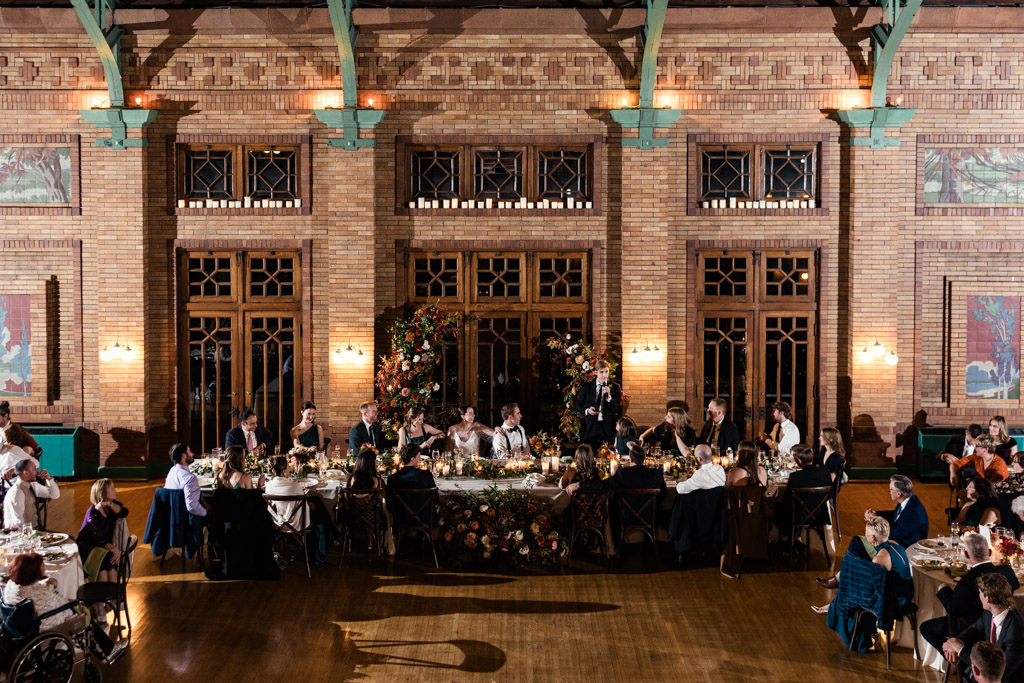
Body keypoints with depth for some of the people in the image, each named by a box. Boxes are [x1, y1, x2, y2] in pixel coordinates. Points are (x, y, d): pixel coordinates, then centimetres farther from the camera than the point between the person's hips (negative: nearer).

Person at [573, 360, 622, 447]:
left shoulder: (615, 387, 5)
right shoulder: (587, 387, 8)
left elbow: (618, 410, -2)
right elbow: (578, 405, 13)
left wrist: (609, 396, -17)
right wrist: (587, 410, -9)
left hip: (607, 428, -1)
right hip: (590, 426, 1)